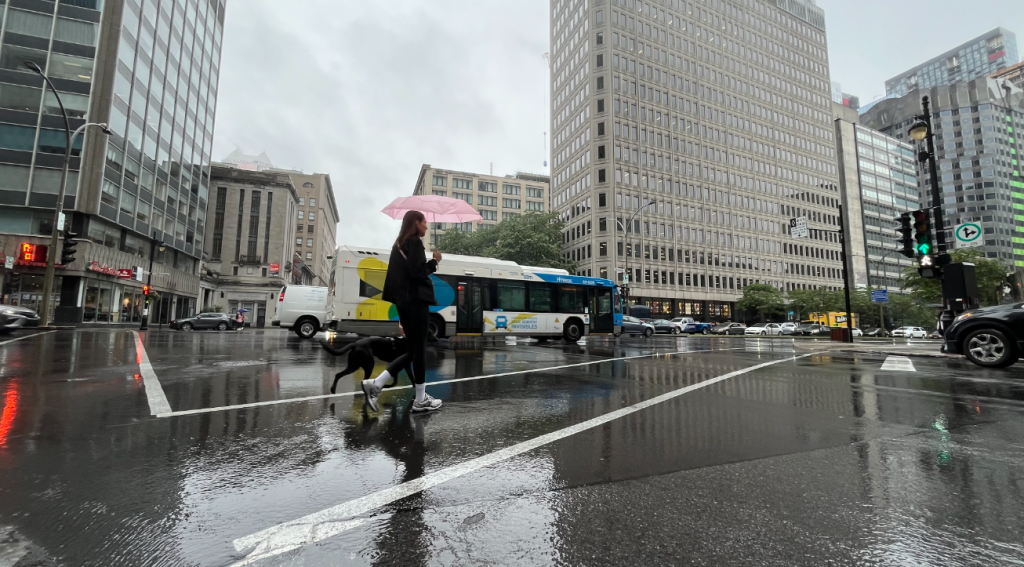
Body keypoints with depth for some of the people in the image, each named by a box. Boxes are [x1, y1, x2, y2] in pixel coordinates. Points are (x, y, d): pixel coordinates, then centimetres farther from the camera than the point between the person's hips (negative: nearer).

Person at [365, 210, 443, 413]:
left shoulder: (400, 244, 19)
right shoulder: (415, 242, -8)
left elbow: (404, 272, 17)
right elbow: (416, 273, -19)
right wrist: (434, 261, -5)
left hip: (404, 301, 9)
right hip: (416, 301, -9)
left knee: (412, 348, 12)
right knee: (419, 348, -2)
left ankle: (375, 384, 5)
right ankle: (421, 400, 6)